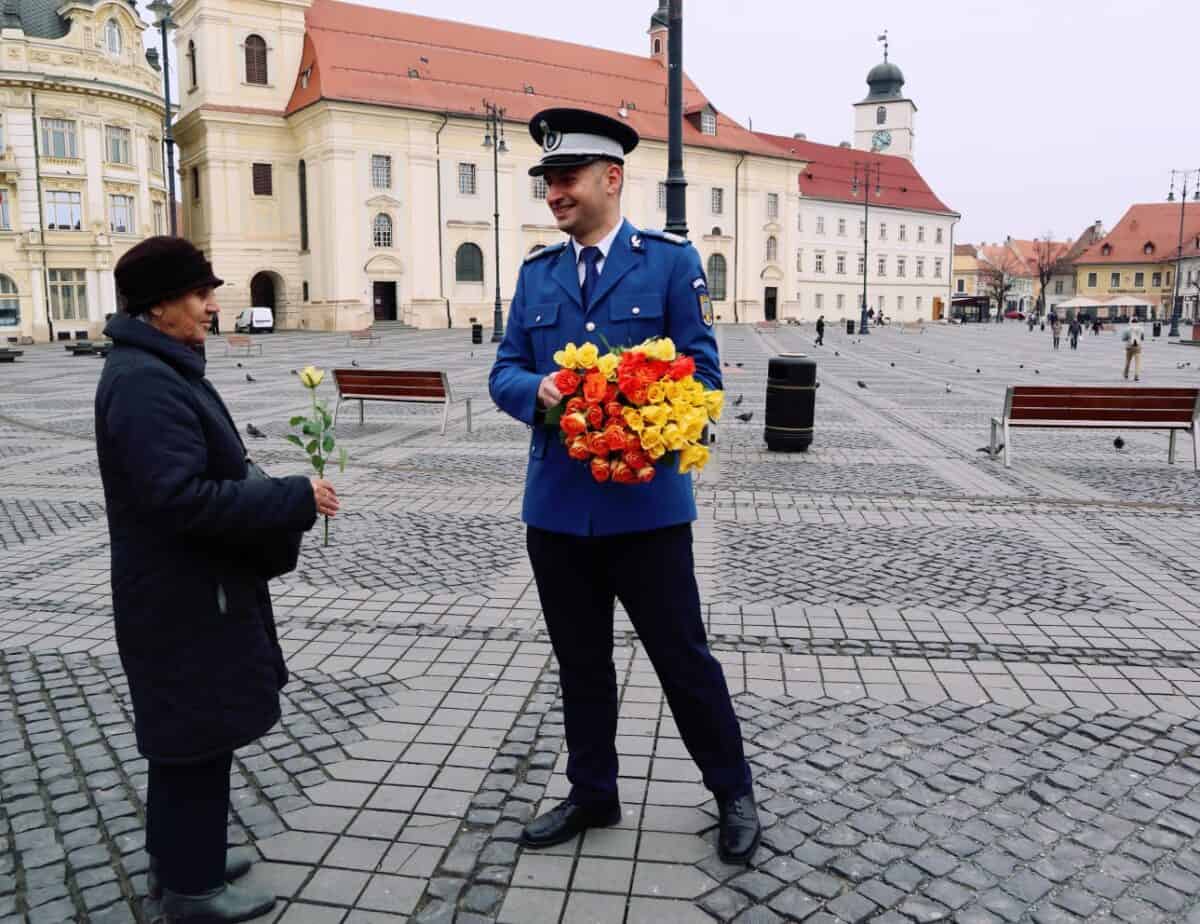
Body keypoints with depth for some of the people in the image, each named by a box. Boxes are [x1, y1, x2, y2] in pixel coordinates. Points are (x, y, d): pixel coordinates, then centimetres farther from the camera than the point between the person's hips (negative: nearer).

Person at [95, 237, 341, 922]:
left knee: (185, 730, 21)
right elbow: (182, 497, -30)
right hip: (185, 596, -10)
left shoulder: (161, 368, 10)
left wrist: (280, 495, 6)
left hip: (189, 587, 10)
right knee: (199, 733, 4)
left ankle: (181, 856, 38)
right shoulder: (145, 382, -23)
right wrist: (294, 499, -25)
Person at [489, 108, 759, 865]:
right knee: (580, 661, 16)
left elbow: (702, 369, -5)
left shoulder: (671, 261, -2)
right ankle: (593, 794, 35)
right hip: (557, 504, 4)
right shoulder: (537, 273, 10)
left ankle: (735, 794, 29)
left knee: (682, 654, 7)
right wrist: (539, 392, -16)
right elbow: (505, 373, 7)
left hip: (646, 502, -4)